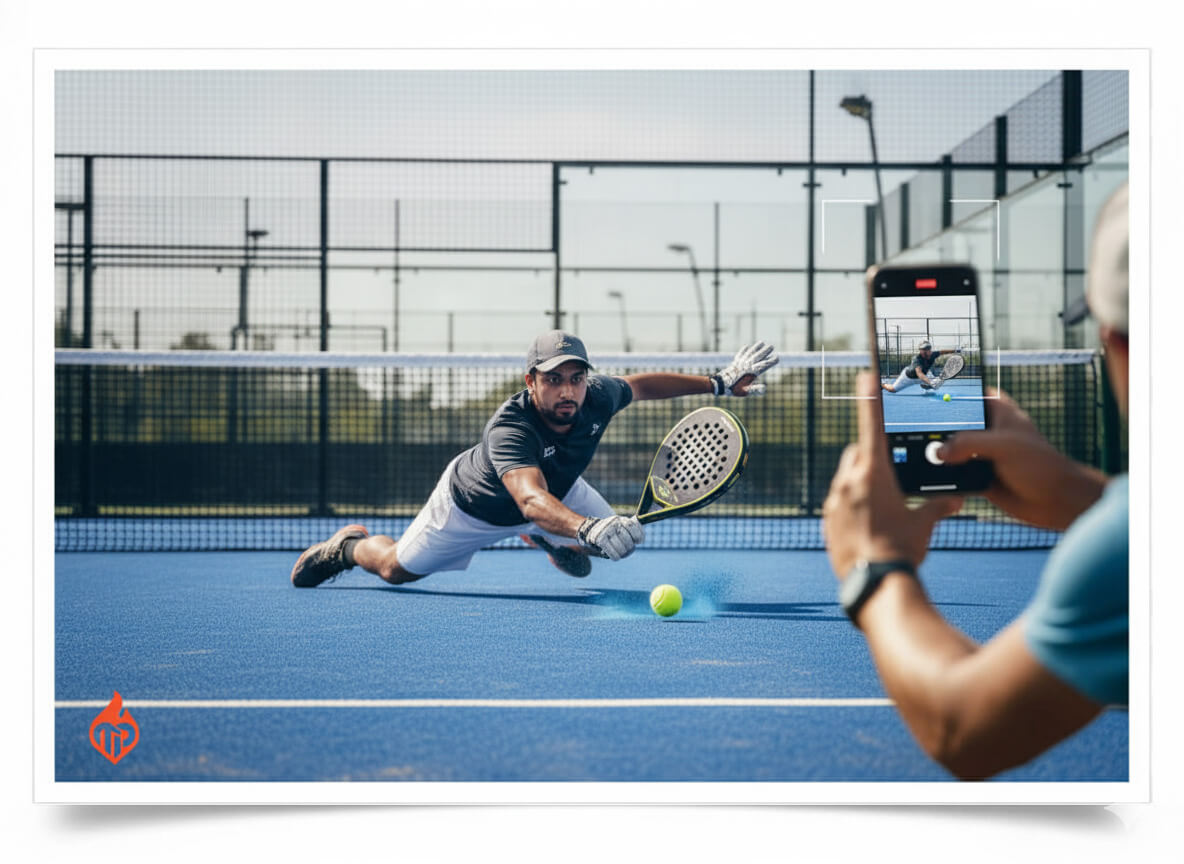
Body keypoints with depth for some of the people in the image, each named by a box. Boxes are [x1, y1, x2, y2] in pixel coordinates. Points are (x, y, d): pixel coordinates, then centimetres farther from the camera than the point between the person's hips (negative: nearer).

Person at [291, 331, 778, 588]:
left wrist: (719, 383, -4)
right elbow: (532, 501, -66)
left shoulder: (598, 397, -30)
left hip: (554, 489, 5)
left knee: (614, 541, 2)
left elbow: (641, 385, -6)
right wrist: (589, 528, -85)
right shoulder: (508, 429, -49)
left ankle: (550, 542, 35)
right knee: (395, 570, 5)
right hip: (475, 506, -5)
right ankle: (349, 546, 41)